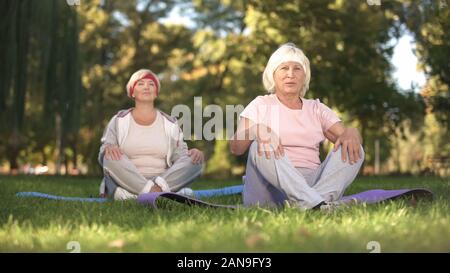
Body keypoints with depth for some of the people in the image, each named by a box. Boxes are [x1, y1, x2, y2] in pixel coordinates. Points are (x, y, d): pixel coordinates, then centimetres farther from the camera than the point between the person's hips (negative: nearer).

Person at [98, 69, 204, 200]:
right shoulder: (118, 121, 11)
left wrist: (193, 154, -13)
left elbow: (180, 156, 10)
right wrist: (108, 148, -20)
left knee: (195, 161, -23)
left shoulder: (170, 123, 15)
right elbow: (103, 157, 5)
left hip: (165, 180, 2)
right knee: (111, 156, -28)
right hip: (127, 181, -2)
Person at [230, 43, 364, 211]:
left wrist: (351, 133, -19)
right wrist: (255, 130, -25)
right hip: (272, 186, -2)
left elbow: (344, 133, 6)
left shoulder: (317, 109, 19)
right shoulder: (261, 105, 11)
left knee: (353, 150, -16)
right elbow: (235, 148, -2)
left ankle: (305, 202, -41)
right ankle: (316, 202, -46)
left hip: (312, 183, 3)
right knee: (262, 146, -28)